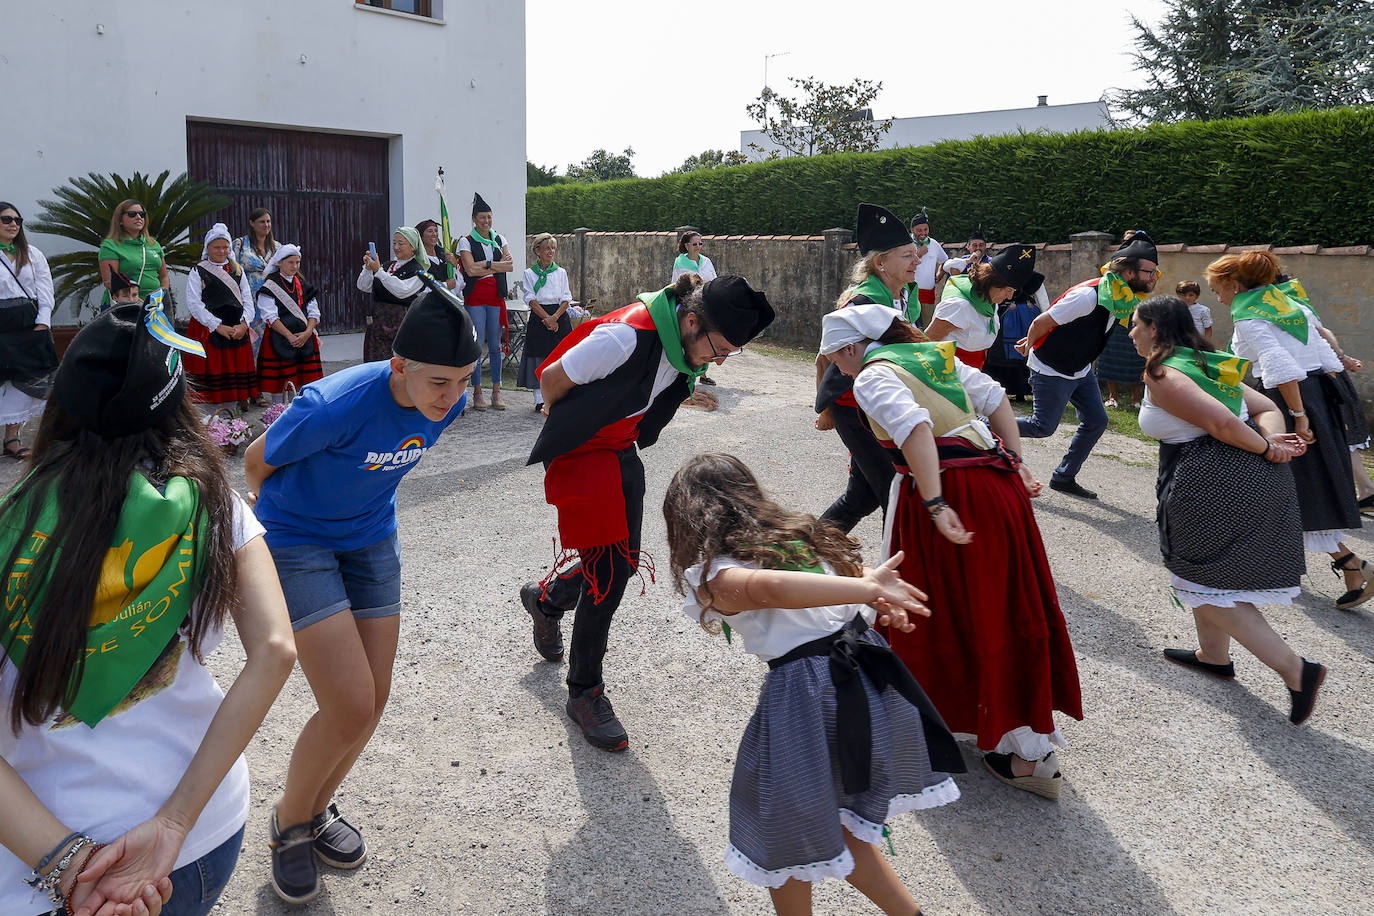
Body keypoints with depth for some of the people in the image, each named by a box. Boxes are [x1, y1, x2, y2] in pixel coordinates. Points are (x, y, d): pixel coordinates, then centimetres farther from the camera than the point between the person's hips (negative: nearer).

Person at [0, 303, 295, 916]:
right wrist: (172, 825, -17)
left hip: (51, 861, -2)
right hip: (208, 836, 2)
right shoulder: (213, 508, -5)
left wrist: (64, 861, -20)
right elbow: (274, 652, -17)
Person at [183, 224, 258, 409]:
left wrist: (244, 324, -9)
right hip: (207, 330, -4)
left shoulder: (237, 270, 15)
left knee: (239, 367, 4)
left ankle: (242, 401, 10)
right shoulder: (198, 272, 2)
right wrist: (218, 326, -15)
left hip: (237, 330, 4)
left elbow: (247, 300, 9)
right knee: (210, 370, -6)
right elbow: (193, 304, -7)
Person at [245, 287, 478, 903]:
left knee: (373, 702, 8)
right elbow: (257, 463, -12)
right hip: (296, 544, -6)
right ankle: (290, 824, 18)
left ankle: (316, 809, 36)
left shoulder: (447, 403, -14)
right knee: (349, 708, -12)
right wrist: (284, 514, 7)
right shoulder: (334, 407, -33)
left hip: (371, 541, 6)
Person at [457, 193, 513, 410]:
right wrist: (498, 265, -10)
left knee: (495, 345, 4)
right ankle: (477, 392, 1)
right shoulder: (466, 242, 1)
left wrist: (485, 264, -12)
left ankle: (496, 392, 9)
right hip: (475, 297, -3)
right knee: (477, 344, -5)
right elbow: (470, 269, -12)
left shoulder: (499, 240, 13)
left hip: (496, 296, 3)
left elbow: (510, 266, 0)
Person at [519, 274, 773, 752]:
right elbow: (552, 378, -17)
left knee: (624, 560, 14)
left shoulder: (683, 340, -6)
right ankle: (584, 694, 10)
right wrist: (565, 425, 1)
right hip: (581, 455, -8)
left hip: (623, 452, 8)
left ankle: (545, 598, 45)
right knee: (608, 573, -8)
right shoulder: (627, 336, -31)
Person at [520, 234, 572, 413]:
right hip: (538, 318, -1)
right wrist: (547, 318, -14)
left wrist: (554, 317, -12)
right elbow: (532, 300, -4)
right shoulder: (529, 273, 3)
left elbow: (566, 299, 3)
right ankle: (540, 400, 3)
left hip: (560, 319, 1)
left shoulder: (561, 272, 8)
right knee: (538, 359, -2)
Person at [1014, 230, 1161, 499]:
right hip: (1051, 370, -9)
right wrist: (1029, 347, -3)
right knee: (1044, 426, -2)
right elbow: (1042, 322, -23)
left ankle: (1064, 478, 17)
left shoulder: (1122, 297, -1)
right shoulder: (1090, 295, -30)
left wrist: (1032, 342, 16)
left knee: (1096, 421, 6)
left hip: (1080, 370, 9)